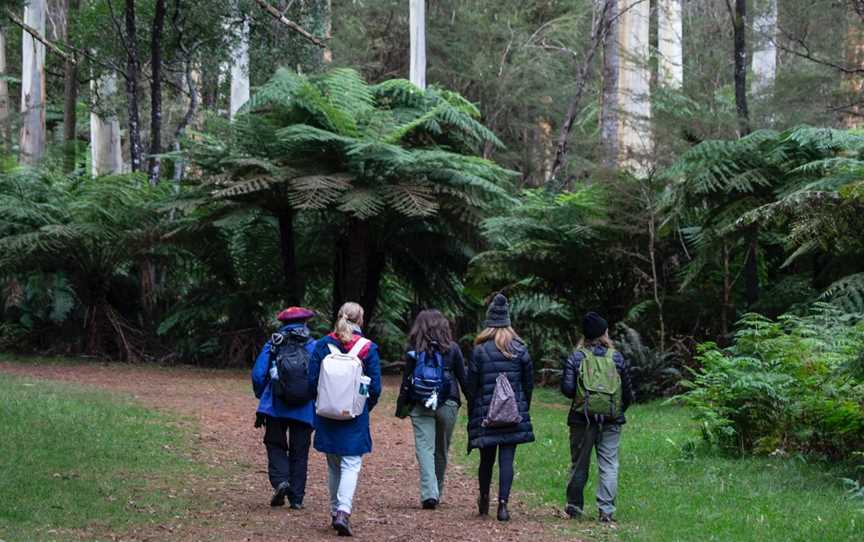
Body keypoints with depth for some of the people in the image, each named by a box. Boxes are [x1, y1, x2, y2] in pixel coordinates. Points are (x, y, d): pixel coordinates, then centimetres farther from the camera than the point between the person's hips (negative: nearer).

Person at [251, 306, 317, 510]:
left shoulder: (272, 345, 2)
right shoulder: (314, 348, 1)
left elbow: (258, 375, -1)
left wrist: (262, 397, 17)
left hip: (275, 407, 0)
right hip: (304, 410, 0)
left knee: (276, 446, 12)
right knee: (299, 452, 8)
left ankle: (280, 480, -13)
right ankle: (296, 497, 7)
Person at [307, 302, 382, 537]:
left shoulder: (323, 345, 0)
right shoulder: (368, 348, -6)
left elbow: (312, 380, 1)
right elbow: (375, 387, -5)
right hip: (355, 418, -3)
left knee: (333, 465, 16)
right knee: (351, 464, -4)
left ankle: (335, 511, 24)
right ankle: (343, 511, -21)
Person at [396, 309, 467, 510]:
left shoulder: (414, 350, -2)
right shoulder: (452, 349, 0)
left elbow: (407, 380, 1)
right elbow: (463, 379, 4)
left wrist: (401, 406, 9)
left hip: (420, 406, -1)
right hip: (447, 405, 1)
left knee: (424, 448, -4)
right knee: (442, 450, 14)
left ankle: (429, 493, -19)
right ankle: (436, 493, 24)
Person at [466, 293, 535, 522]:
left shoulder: (479, 351, -4)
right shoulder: (520, 350, 1)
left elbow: (471, 386, -1)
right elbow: (529, 384, 5)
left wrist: (472, 416, 9)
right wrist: (524, 409, 17)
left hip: (485, 413, 0)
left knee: (487, 458, 14)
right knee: (507, 459, -1)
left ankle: (484, 500, 28)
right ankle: (503, 503, -10)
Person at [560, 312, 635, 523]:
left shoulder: (576, 357, -3)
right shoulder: (617, 357, 0)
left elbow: (567, 389, -8)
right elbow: (628, 391, 4)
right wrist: (621, 408, 21)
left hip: (582, 419, 0)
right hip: (612, 420, 0)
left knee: (579, 464, 12)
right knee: (609, 464, 2)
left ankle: (574, 506, 21)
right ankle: (606, 510, -6)